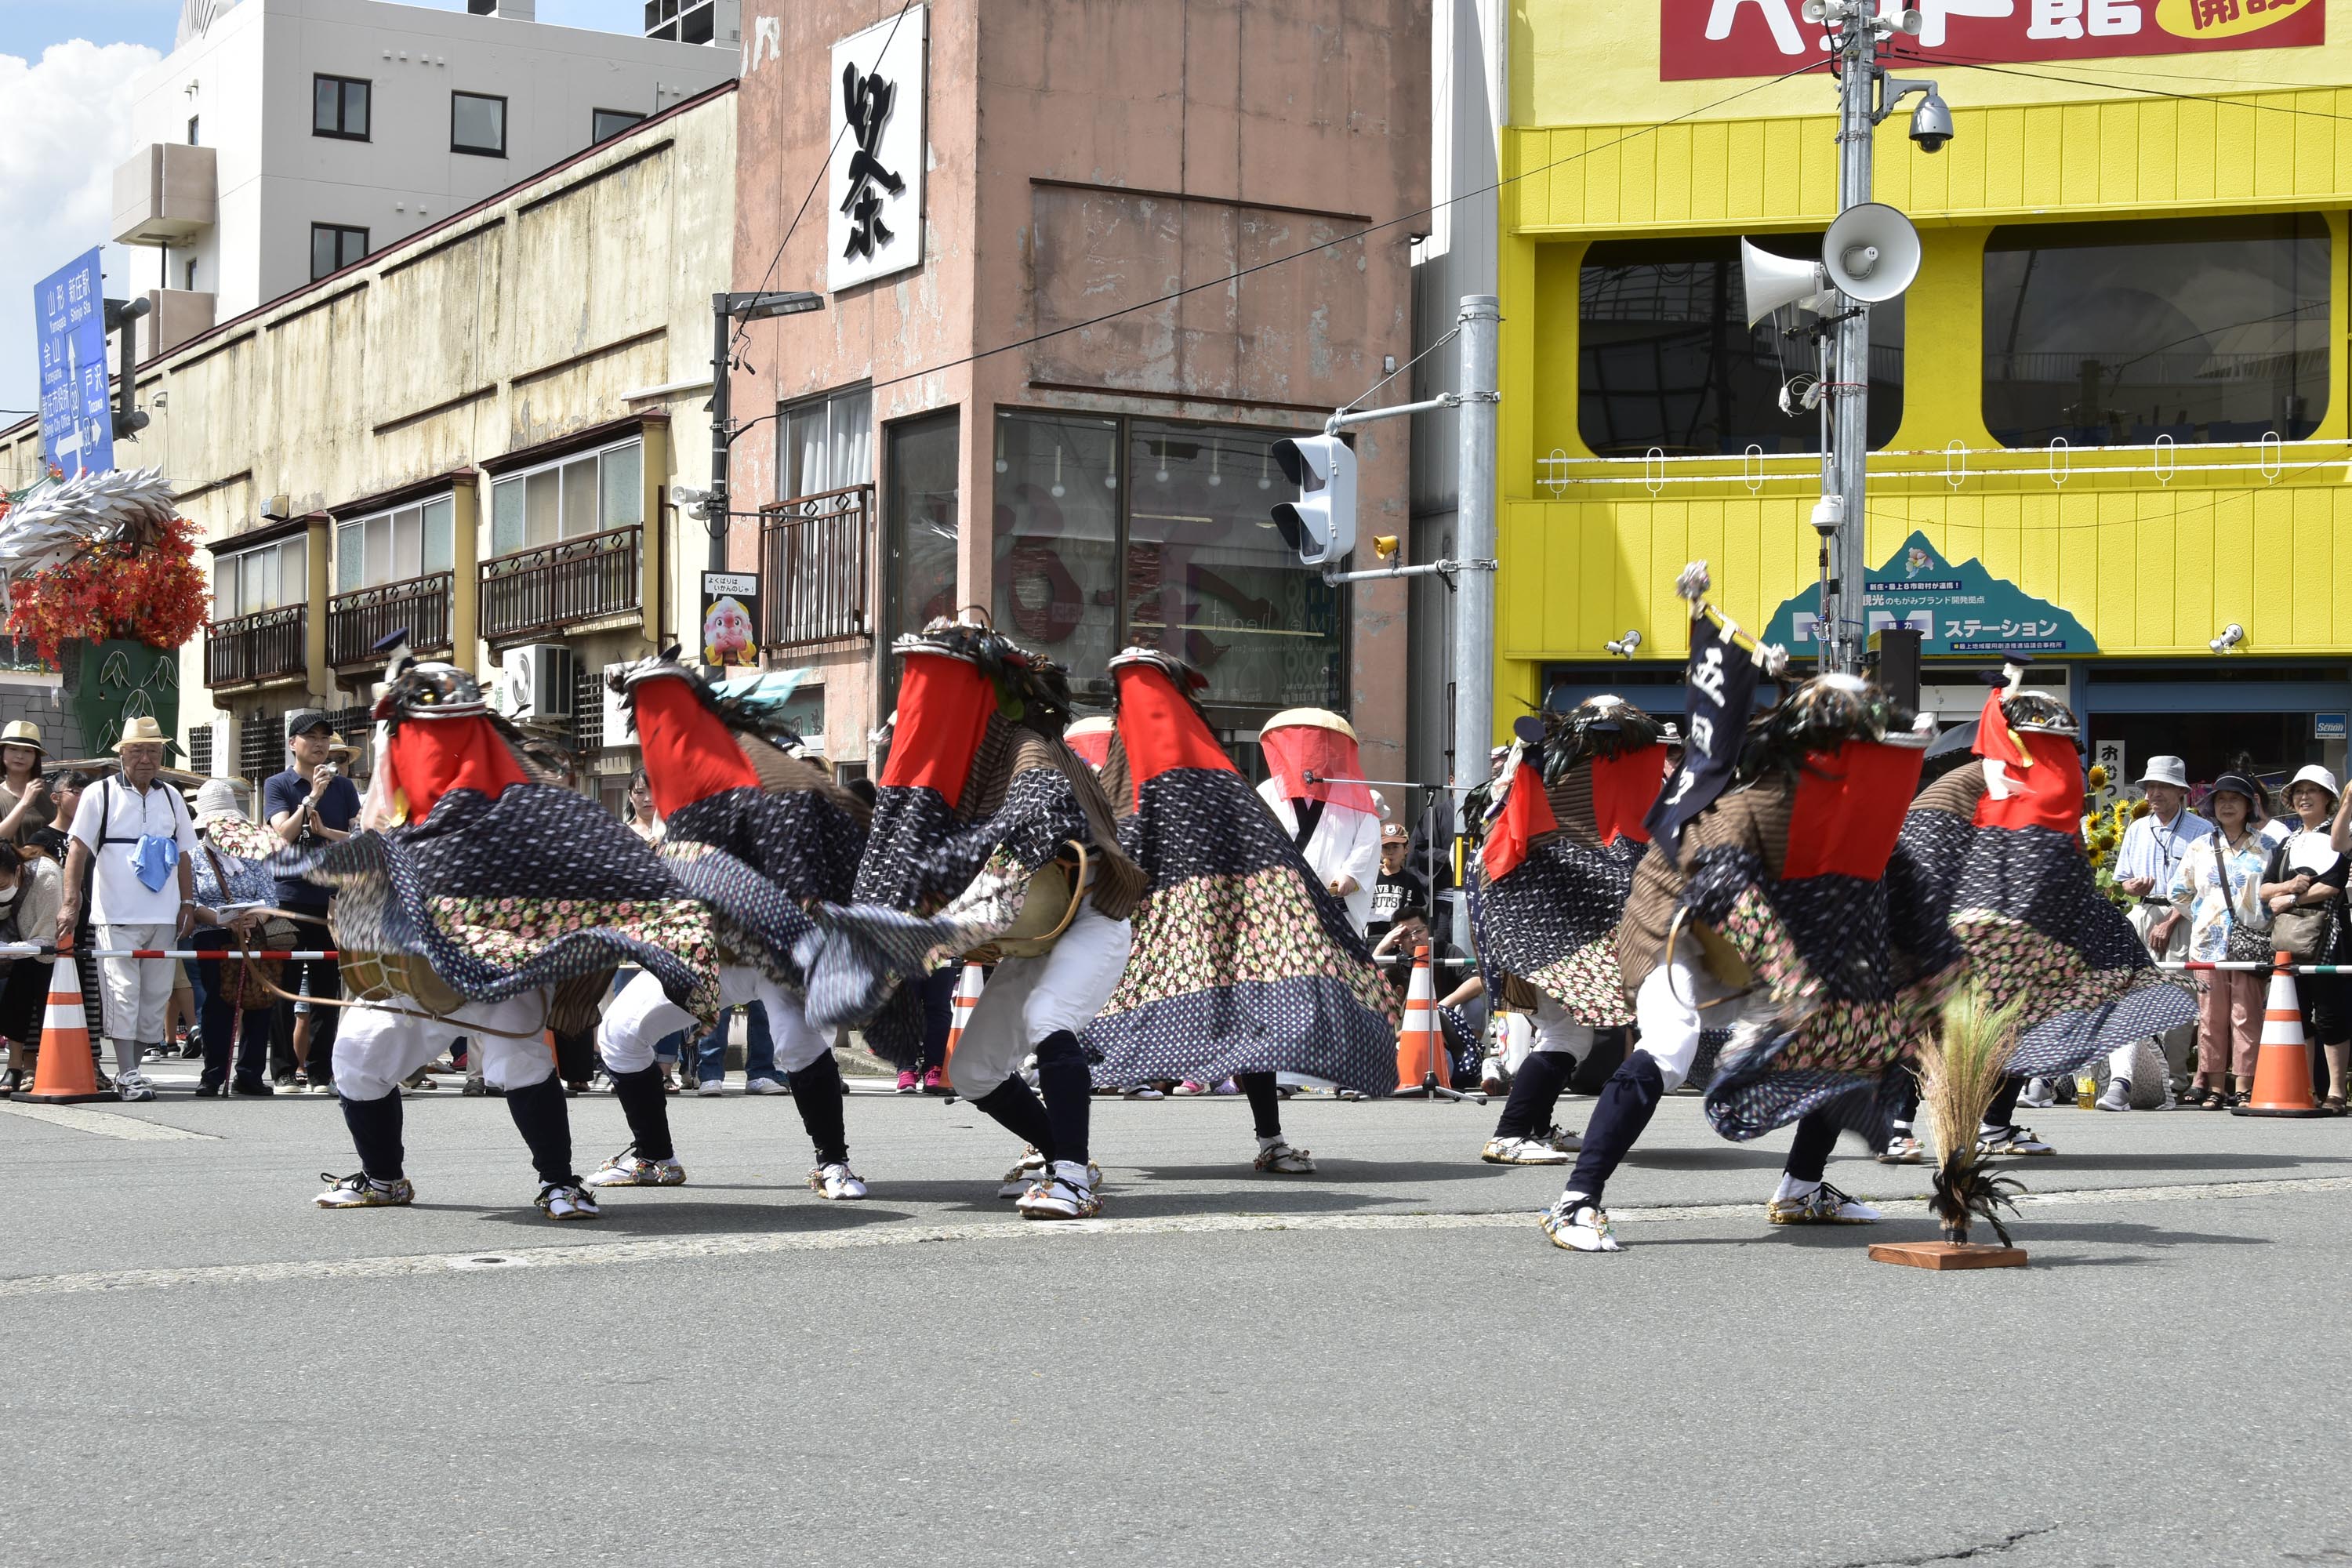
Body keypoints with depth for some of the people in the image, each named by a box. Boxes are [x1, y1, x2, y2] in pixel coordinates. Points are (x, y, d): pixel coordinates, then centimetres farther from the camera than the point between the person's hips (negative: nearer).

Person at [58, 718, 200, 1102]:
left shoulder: (171, 797, 15)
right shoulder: (100, 795, 1)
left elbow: (184, 855, 20)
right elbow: (78, 850, -4)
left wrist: (188, 903, 11)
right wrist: (71, 902, -14)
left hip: (164, 916, 4)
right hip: (116, 915, -4)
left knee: (156, 994, 4)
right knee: (123, 993, -10)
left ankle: (129, 1071, 13)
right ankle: (128, 1074, -10)